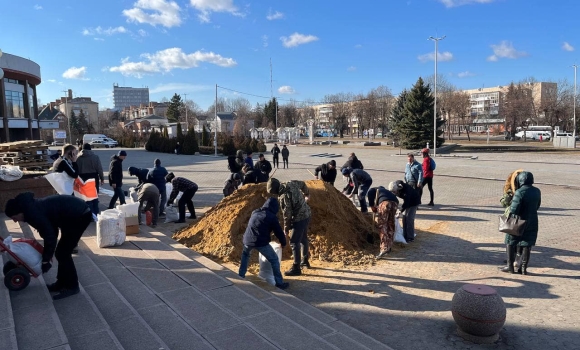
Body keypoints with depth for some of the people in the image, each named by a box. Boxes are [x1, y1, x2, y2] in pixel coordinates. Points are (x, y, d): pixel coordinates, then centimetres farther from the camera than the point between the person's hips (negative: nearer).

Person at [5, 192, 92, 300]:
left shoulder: (33, 213, -17)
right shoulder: (33, 207, 12)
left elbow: (50, 235, -18)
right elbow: (51, 230, 20)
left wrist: (45, 260, -8)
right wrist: (47, 255, 22)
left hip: (80, 215, -10)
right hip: (77, 213, 10)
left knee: (62, 253, -3)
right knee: (62, 252, 15)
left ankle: (72, 287, 8)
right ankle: (62, 284, 26)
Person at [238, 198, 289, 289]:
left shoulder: (254, 213, 17)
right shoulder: (272, 217, -1)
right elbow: (279, 232, 4)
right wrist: (283, 243, 23)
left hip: (247, 240, 5)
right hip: (261, 243, -5)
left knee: (245, 255, 35)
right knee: (274, 259, 9)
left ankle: (241, 276, 39)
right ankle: (279, 283, 9)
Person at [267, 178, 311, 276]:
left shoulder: (283, 197, -24)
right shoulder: (291, 184, -2)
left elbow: (287, 214, -18)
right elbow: (303, 184, 17)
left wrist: (286, 228, -4)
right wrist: (306, 194, 35)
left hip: (299, 219, -9)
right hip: (307, 214, 9)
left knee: (294, 243, -2)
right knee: (303, 238, 23)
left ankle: (296, 268, 2)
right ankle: (305, 261, 39)